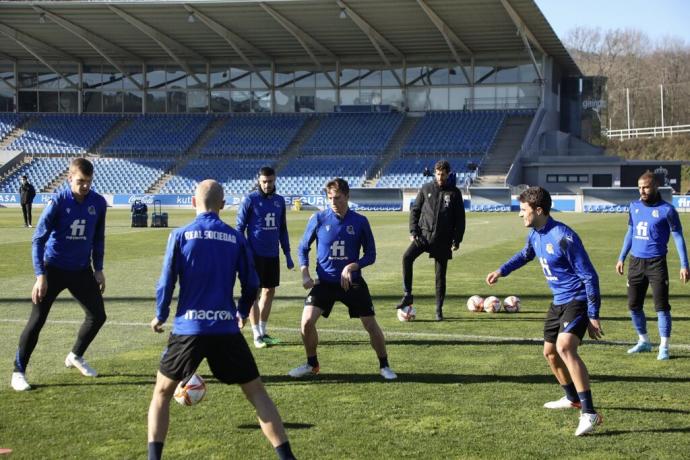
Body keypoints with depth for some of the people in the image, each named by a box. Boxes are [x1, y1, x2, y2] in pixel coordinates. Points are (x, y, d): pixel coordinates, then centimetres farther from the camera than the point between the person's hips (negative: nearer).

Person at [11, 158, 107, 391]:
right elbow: (38, 239, -17)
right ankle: (18, 372, 7)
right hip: (54, 269, -4)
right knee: (37, 320, -5)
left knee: (97, 315, 5)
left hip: (82, 269, 4)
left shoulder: (98, 203, -5)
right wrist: (40, 275, -22)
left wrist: (98, 269, 7)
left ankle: (76, 356, 30)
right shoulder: (58, 201, -18)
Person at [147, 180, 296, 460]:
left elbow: (166, 282, -2)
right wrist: (242, 313, 27)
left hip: (188, 328, -1)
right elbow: (251, 284, 8)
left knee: (162, 393, 17)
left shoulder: (180, 235, -2)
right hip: (226, 329, 1)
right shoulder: (235, 238, 3)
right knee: (256, 392, 11)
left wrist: (160, 316, 16)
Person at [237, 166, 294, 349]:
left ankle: (263, 332, 21)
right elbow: (240, 228, -5)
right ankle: (257, 335, 3)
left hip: (272, 255, 6)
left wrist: (287, 253, 14)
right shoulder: (250, 200, -7)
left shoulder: (279, 201, 9)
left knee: (269, 292, 10)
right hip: (255, 255, -6)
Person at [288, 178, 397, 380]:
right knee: (307, 321, -14)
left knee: (371, 325, -1)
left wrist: (353, 266, -18)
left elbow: (370, 255, 0)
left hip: (352, 282, 0)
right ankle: (312, 364, 9)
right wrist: (305, 274, -6)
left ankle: (384, 366, 20)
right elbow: (303, 247, 6)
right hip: (324, 282, 1)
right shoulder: (318, 219, -5)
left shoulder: (360, 222, -6)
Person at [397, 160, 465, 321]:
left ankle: (439, 310, 12)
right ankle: (408, 295, -16)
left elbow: (460, 218, 5)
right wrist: (413, 231, -2)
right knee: (407, 257, -24)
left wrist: (457, 240, -1)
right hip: (424, 234, 1)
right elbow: (415, 210, 10)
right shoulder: (426, 189, 6)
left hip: (443, 239, -1)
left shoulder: (454, 193, 3)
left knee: (440, 275, 2)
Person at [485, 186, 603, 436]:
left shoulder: (563, 237, -24)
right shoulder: (535, 234, 3)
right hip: (559, 301, 10)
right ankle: (572, 398, 43)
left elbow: (590, 276, -21)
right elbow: (526, 254, 30)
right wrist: (502, 271, 23)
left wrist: (593, 316, -22)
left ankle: (590, 413, -30)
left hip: (578, 300, -10)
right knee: (550, 352, 19)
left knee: (565, 347, -29)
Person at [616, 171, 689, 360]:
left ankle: (664, 347, 2)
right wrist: (621, 258, 19)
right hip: (636, 262, 6)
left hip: (656, 263, -5)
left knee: (661, 306, -5)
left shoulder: (666, 209, -8)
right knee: (634, 305, 9)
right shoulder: (634, 207, 8)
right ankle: (644, 341, 25)